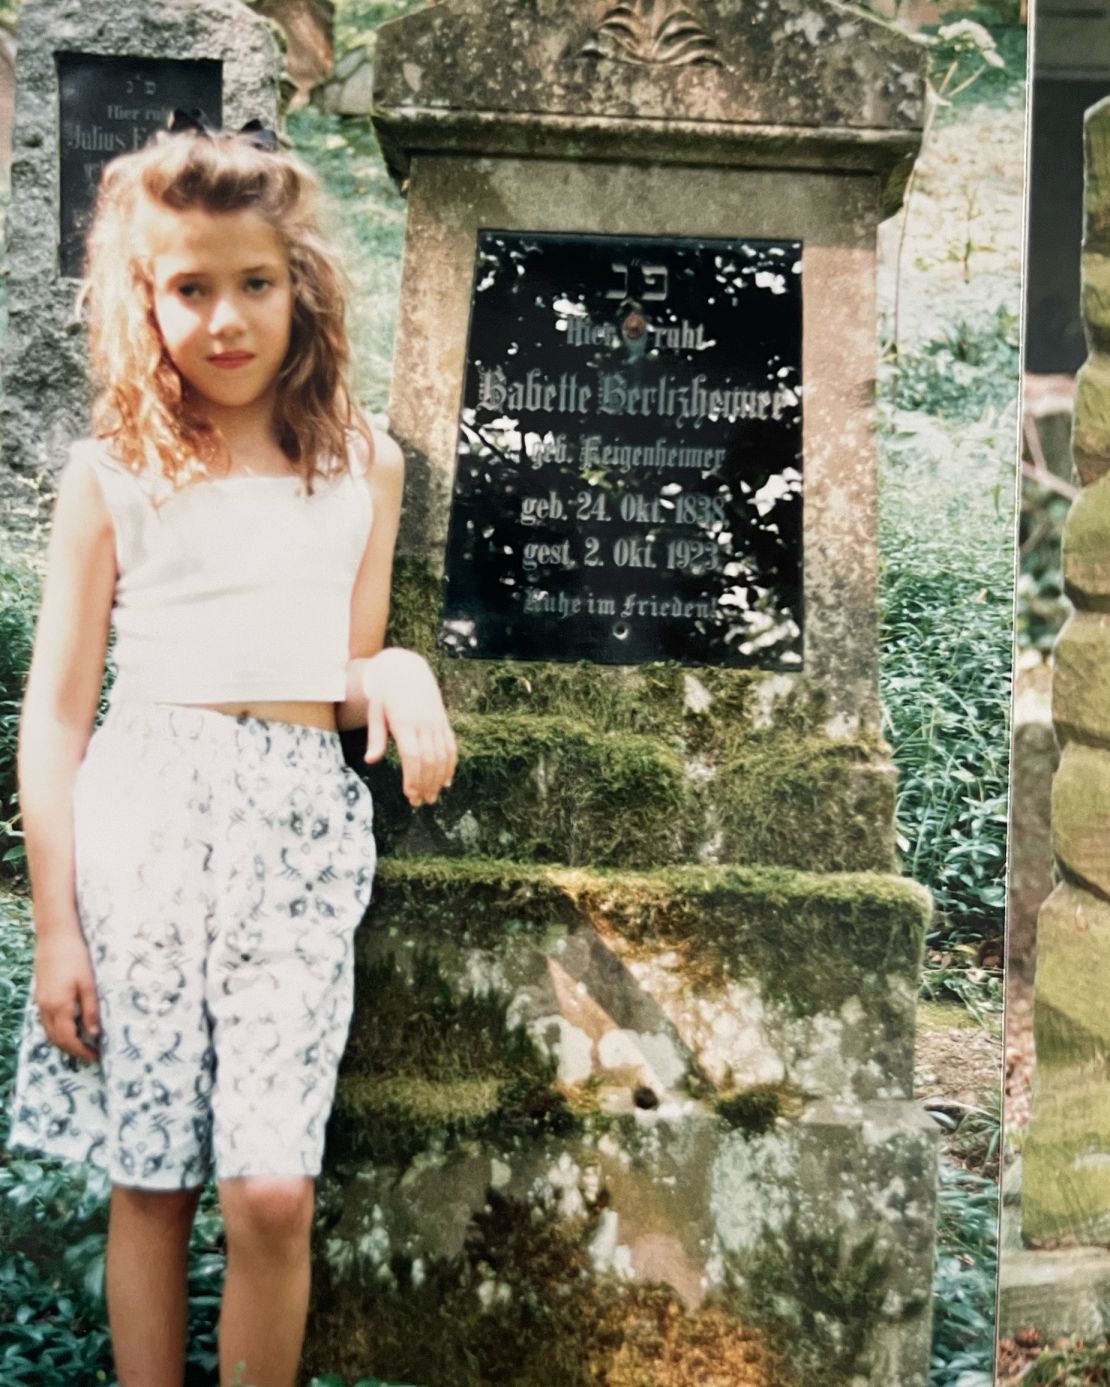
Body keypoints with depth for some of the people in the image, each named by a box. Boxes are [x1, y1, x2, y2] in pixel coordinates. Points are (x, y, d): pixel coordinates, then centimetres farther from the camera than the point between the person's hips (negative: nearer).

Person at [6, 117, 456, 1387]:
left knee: (272, 1192, -5)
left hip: (300, 820, 1)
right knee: (150, 1180, 4)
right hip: (143, 813, -1)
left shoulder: (362, 463, 10)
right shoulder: (111, 471, 3)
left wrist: (398, 672, -7)